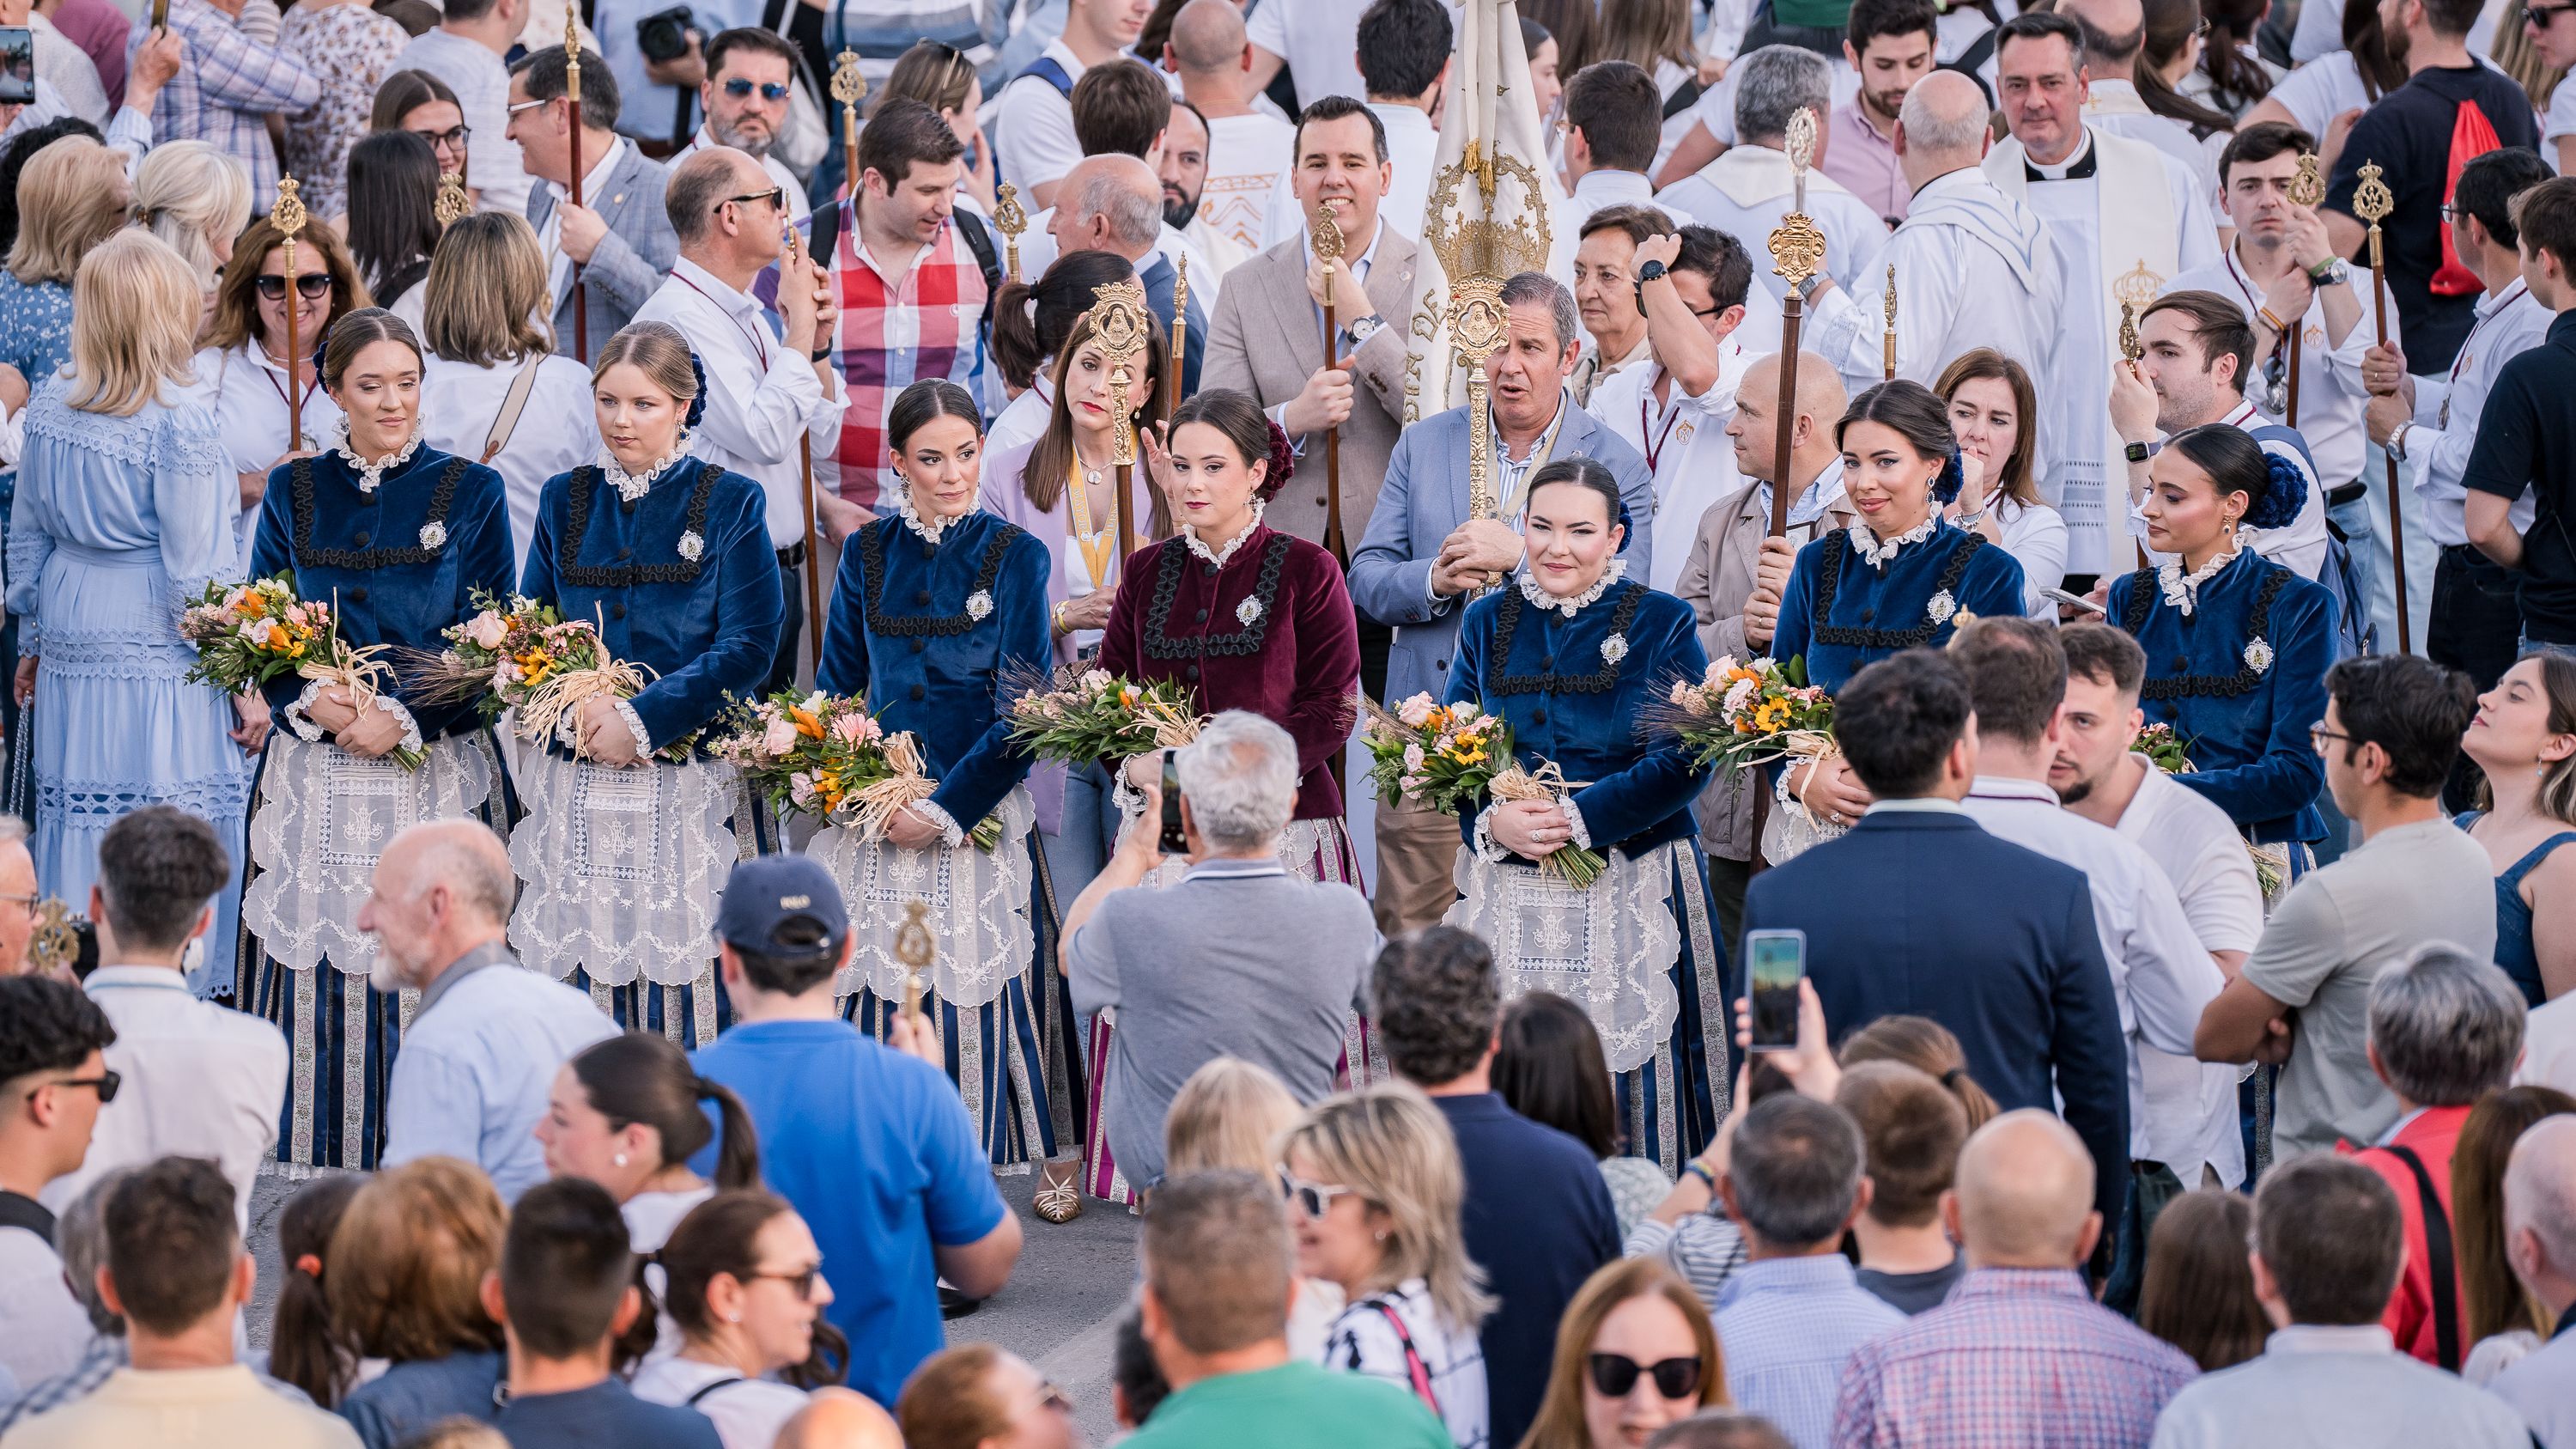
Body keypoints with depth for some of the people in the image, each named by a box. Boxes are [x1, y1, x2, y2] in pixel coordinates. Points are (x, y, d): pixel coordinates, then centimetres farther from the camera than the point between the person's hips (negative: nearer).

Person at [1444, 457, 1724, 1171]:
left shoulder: (1661, 623, -1)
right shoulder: (1488, 622, 10)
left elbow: (1682, 762, -8)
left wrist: (1578, 819, -17)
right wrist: (1493, 821, -12)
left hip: (1632, 892, -3)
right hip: (1509, 892, 3)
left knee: (1629, 1084, -4)